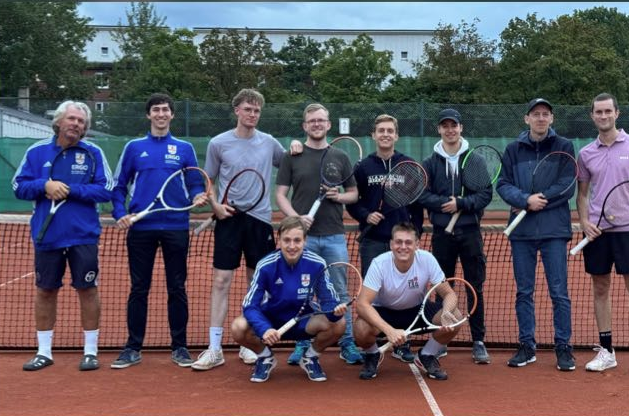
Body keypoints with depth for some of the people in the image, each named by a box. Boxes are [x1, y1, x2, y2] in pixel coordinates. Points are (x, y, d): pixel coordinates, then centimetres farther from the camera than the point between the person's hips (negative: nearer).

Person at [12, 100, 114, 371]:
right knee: (45, 291, 10)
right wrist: (45, 185, -17)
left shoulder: (93, 152, -2)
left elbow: (106, 190, -8)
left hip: (83, 236, -2)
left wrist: (71, 190, -18)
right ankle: (44, 352, 22)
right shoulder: (37, 151, 3)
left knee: (87, 290, 3)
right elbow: (19, 187, 1)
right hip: (47, 235, 2)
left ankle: (90, 351, 15)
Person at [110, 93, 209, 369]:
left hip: (176, 227, 0)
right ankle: (133, 348, 15)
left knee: (177, 289, 5)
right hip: (140, 227, 0)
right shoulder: (134, 148, 8)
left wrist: (198, 197, -14)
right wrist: (120, 213, -6)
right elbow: (119, 186, 9)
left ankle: (179, 347, 15)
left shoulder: (184, 149, 8)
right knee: (138, 289, 6)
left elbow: (196, 184, 8)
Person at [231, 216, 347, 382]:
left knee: (338, 324, -28)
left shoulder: (317, 264, -19)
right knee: (238, 327, -30)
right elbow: (250, 306, -21)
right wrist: (264, 329, -41)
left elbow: (328, 300, -15)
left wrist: (335, 310, -40)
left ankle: (310, 357, 5)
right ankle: (265, 357, 5)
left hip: (304, 322, 1)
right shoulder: (266, 266, -20)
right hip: (271, 322, 0)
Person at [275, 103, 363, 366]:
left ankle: (347, 345, 14)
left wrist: (340, 196, -8)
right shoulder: (292, 157, 4)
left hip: (334, 236, 1)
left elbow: (354, 193, 14)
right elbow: (280, 194, 1)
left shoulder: (340, 157, 10)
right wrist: (295, 217, -15)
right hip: (303, 236, -1)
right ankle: (302, 345, 17)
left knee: (340, 292, 5)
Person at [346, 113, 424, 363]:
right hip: (372, 241, 0)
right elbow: (352, 202, 6)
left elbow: (418, 202, 7)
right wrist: (365, 215, -12)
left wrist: (415, 232, 1)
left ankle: (402, 344, 15)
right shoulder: (363, 167, 5)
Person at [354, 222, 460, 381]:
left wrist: (448, 313, -39)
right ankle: (372, 356, 5)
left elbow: (449, 293, -15)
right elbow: (362, 304, -32)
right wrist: (389, 330, -45)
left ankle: (426, 356, 7)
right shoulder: (379, 264, -27)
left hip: (417, 311, 3)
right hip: (384, 312, -2)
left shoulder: (427, 259, -21)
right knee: (361, 329, -34)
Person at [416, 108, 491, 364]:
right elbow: (422, 195, -1)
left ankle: (478, 342, 10)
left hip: (470, 232, -1)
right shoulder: (430, 163, 7)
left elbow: (486, 194, -3)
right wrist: (444, 203, -17)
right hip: (442, 233, 1)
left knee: (475, 288, 2)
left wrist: (461, 204, -15)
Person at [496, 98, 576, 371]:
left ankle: (563, 347, 10)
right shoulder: (513, 149, 9)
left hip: (554, 229, -2)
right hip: (522, 232, 2)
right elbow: (503, 185, 1)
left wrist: (540, 202, -12)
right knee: (524, 292, 7)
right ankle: (527, 346, 17)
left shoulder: (564, 147, 5)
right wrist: (526, 200, -16)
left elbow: (569, 187, -2)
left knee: (559, 292, -1)